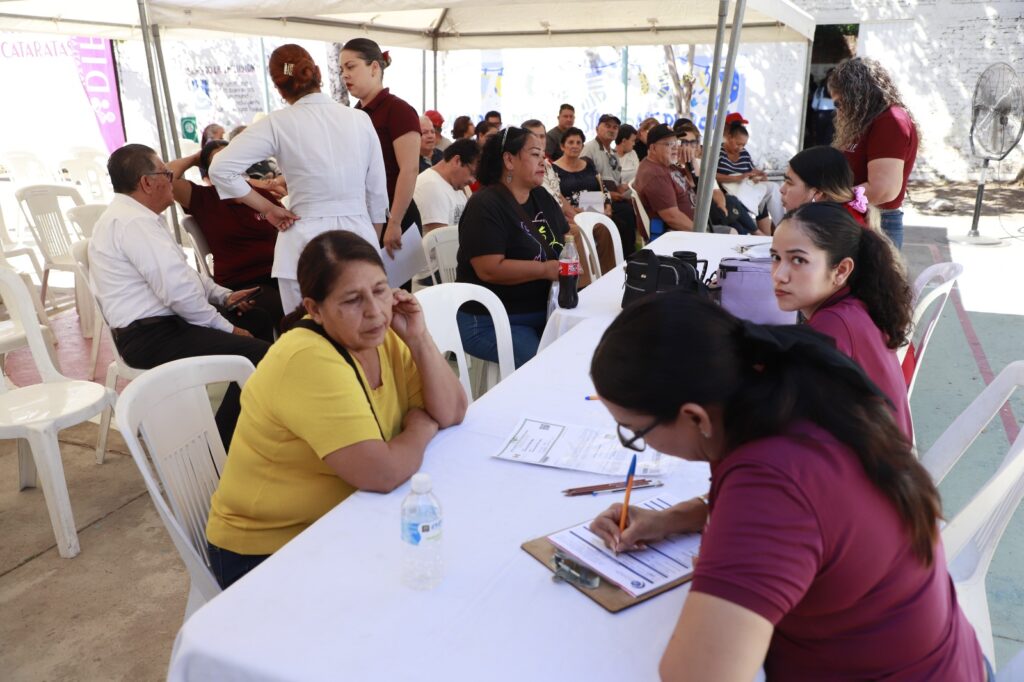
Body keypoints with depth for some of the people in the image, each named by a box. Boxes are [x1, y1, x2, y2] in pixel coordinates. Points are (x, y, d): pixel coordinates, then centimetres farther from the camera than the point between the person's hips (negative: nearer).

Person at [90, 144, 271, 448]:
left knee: (263, 321, 12)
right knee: (259, 355, -25)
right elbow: (178, 290, -26)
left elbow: (180, 272, 23)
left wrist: (223, 296, 10)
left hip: (160, 322, 11)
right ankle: (221, 449, -13)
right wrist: (225, 328, -15)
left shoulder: (129, 215, 16)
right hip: (152, 336, -11)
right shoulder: (133, 222, -19)